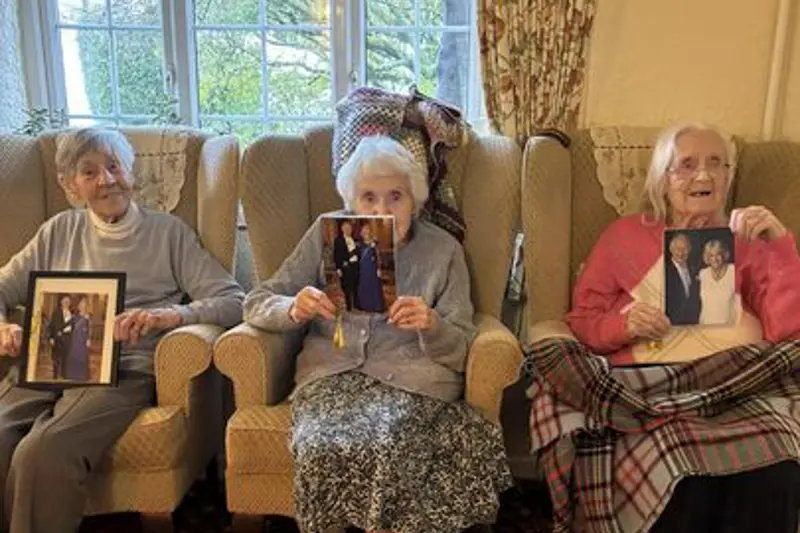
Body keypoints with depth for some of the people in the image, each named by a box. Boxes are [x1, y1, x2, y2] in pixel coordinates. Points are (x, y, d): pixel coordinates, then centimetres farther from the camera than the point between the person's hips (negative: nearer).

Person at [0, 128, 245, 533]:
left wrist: (172, 314, -18)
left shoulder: (167, 232, 12)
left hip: (123, 368, -3)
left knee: (42, 454, -30)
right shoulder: (60, 231, 23)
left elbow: (233, 301, 1)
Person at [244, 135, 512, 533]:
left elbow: (459, 352, 5)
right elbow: (256, 304, 8)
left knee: (385, 451, -32)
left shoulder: (443, 250, 7)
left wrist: (431, 325, -18)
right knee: (319, 450, -30)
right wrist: (294, 309, -15)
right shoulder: (327, 235, 9)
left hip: (410, 378, -1)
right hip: (331, 372, 1)